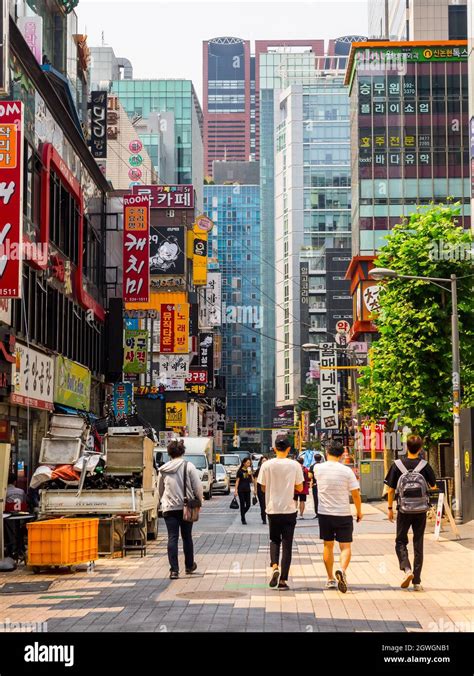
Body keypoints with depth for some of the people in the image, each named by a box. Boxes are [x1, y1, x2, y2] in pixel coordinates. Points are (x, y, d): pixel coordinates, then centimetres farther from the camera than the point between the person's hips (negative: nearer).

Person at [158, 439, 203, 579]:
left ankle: (174, 570, -8)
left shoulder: (163, 469, 3)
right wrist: (199, 501, 8)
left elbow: (160, 489, 14)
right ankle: (189, 566, 28)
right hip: (186, 507, -1)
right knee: (187, 537, 14)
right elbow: (197, 486, -5)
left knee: (172, 538, 0)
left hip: (169, 508, 1)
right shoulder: (188, 466, -6)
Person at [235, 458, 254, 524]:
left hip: (247, 490, 5)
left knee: (248, 505, 2)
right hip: (241, 490, -5)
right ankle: (243, 519, 6)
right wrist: (236, 490, -11)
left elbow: (252, 481, 9)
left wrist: (251, 474, -8)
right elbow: (237, 481, -5)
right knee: (242, 505, -1)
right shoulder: (240, 471, -4)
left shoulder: (249, 471, 10)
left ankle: (242, 515, 27)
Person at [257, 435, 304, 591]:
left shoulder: (267, 465, -6)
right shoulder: (294, 465, -6)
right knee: (287, 544, 5)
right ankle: (283, 580, 3)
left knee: (274, 540, 19)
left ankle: (274, 567, -6)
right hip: (289, 509, -1)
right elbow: (300, 488, 1)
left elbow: (263, 488, 2)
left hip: (272, 509, 1)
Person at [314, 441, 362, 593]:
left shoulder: (318, 468, -4)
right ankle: (342, 569, -26)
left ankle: (330, 579, 17)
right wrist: (359, 511, 9)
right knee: (345, 547, 2)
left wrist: (329, 460, 22)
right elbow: (356, 494, -5)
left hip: (324, 513, 2)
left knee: (328, 546, 14)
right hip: (343, 514, -2)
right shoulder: (346, 471, -9)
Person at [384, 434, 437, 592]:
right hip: (421, 511, 1)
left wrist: (390, 508, 8)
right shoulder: (425, 465, -6)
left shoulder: (397, 465, -7)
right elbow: (433, 486, 6)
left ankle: (406, 569, -13)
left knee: (400, 542, 12)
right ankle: (417, 581, 8)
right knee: (418, 545, 8)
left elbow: (391, 490, -3)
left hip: (404, 510, -1)